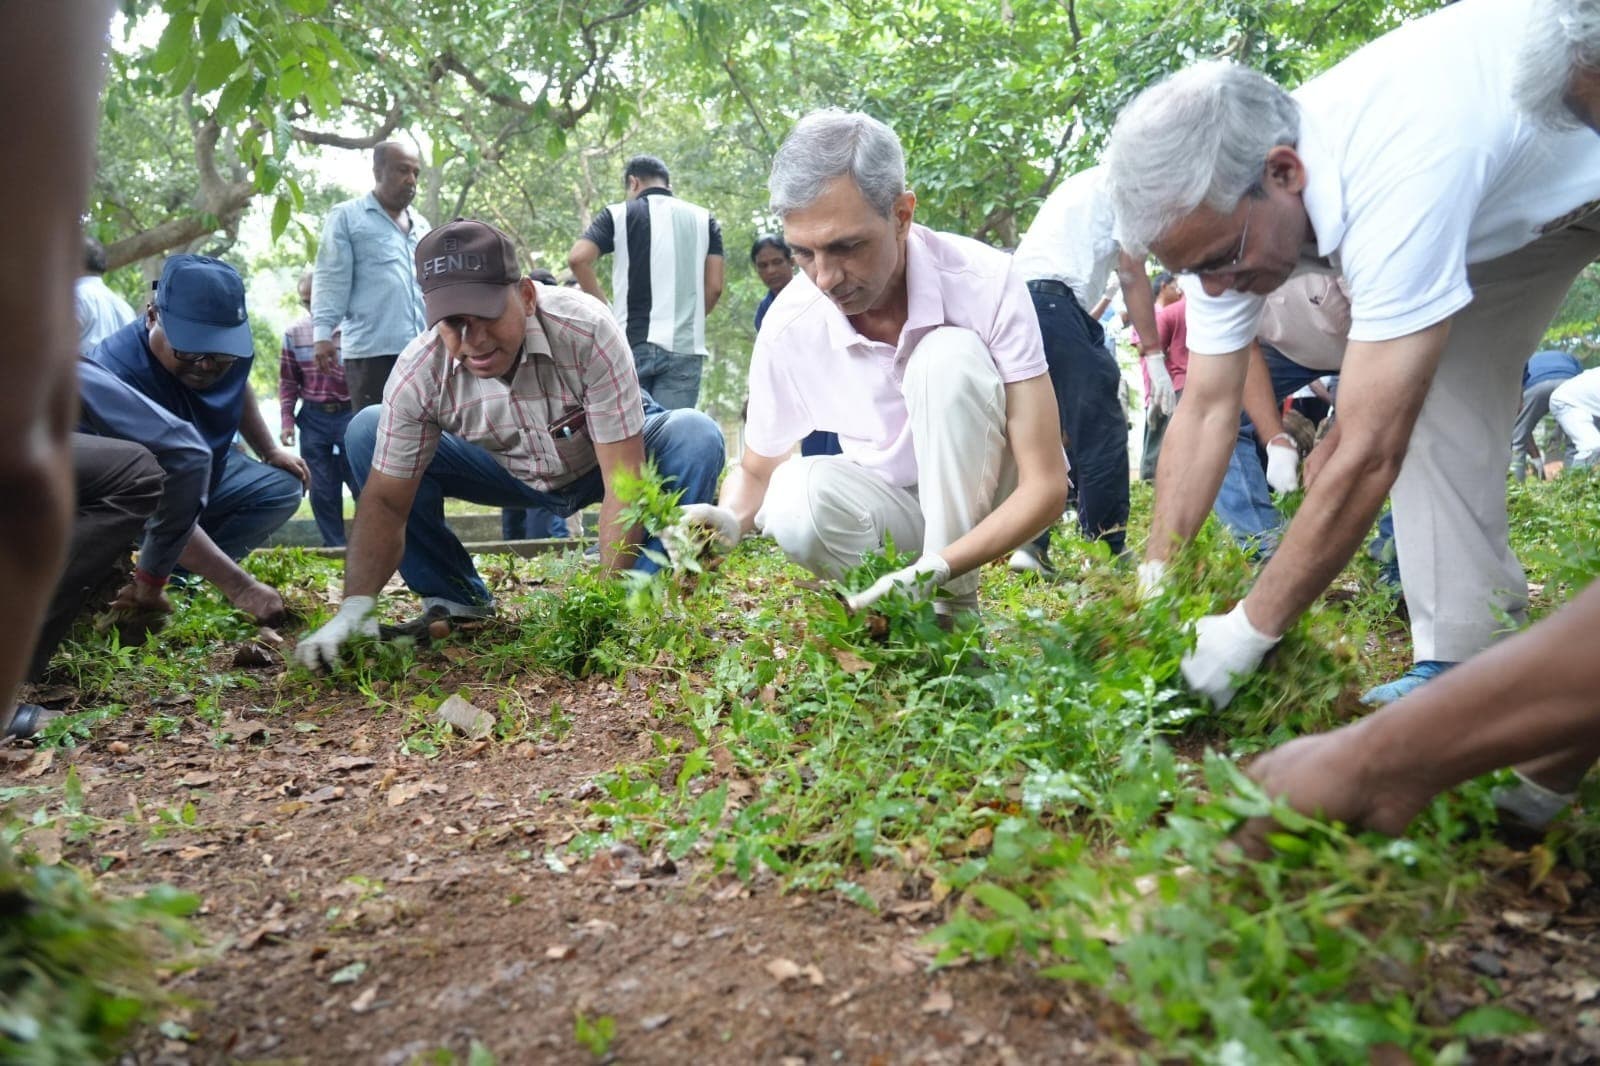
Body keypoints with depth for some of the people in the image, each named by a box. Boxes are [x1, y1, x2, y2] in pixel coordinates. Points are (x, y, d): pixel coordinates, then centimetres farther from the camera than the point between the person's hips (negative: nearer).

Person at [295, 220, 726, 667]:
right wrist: (355, 607, -36)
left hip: (599, 465, -2)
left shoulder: (588, 332, -35)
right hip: (512, 473, 2)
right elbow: (386, 501, -22)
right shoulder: (418, 373, -27)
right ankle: (455, 599, -4)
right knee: (366, 433, -15)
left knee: (696, 436, -32)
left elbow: (624, 481, -35)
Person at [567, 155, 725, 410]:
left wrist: (605, 310, 1)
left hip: (632, 342, -1)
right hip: (685, 346, 2)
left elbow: (578, 258, -9)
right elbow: (714, 286, 4)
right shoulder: (703, 218, 12)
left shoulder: (618, 213, 5)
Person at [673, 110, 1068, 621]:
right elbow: (756, 470, 1)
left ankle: (954, 606, -19)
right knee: (798, 494, -32)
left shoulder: (986, 283, -23)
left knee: (951, 357, -30)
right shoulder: (789, 323, -16)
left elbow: (1046, 485, -24)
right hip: (891, 511, 1)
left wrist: (936, 570, -39)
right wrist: (730, 520, -24)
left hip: (991, 507, -1)